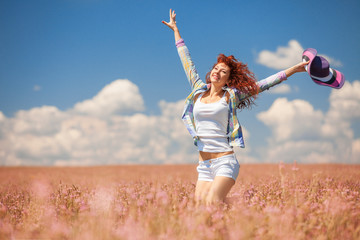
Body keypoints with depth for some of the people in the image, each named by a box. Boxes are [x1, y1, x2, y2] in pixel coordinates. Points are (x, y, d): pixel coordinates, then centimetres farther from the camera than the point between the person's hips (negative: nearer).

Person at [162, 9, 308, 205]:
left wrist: (293, 69, 3)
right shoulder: (199, 91, 12)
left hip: (225, 162, -4)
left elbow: (263, 84, 5)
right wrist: (175, 30, 31)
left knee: (213, 203, -26)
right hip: (204, 166, 4)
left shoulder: (232, 96, 4)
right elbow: (186, 61, 22)